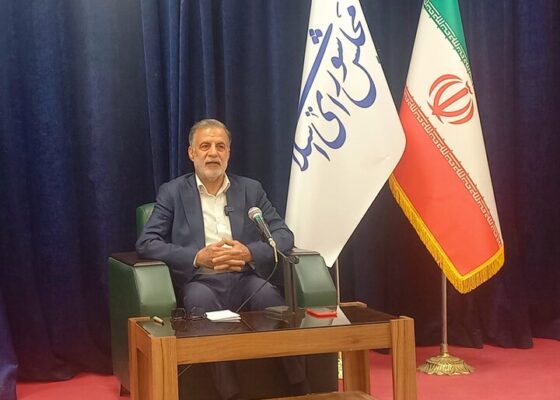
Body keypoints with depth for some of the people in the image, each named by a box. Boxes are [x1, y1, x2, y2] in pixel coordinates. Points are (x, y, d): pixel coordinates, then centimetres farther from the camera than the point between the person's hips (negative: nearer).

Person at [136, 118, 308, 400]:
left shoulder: (251, 189, 15)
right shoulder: (172, 192, 9)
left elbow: (284, 235, 8)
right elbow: (146, 243, -2)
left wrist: (250, 252, -14)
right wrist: (198, 257, -16)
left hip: (244, 279, 2)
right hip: (199, 282, -1)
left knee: (268, 293, -32)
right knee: (201, 299, -36)